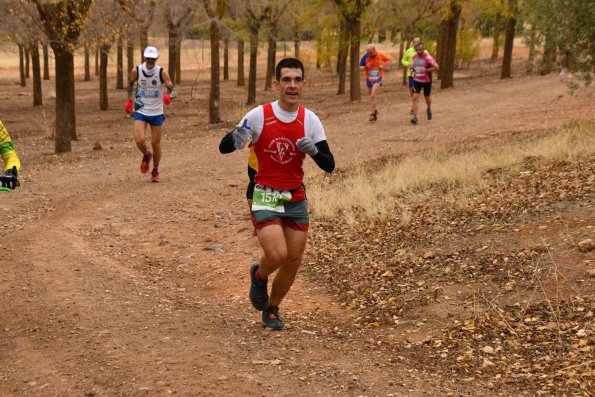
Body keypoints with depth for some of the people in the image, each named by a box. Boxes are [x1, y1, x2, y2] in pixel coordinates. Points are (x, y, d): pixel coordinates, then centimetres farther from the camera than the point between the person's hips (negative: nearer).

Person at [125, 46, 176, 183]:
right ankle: (146, 156, 18)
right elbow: (130, 84, 13)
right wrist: (129, 101, 10)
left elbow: (172, 90, -16)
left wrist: (169, 96, -38)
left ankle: (155, 171, 26)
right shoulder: (136, 71, -8)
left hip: (157, 112, 0)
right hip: (141, 111, 0)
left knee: (156, 143, 5)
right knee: (139, 140, -17)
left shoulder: (162, 73, -13)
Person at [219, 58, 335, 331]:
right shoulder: (259, 116, -12)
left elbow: (329, 165, -3)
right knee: (277, 255, -18)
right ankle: (259, 275, 19)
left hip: (296, 199, 4)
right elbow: (223, 148, -6)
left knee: (293, 260, 6)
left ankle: (272, 309, 30)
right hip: (265, 197, -4)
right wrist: (237, 139, -29)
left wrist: (313, 150, -24)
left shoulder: (310, 120, -3)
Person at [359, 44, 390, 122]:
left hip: (378, 78, -3)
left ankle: (372, 114, -13)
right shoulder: (365, 57, -13)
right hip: (369, 78, 3)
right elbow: (360, 66, -2)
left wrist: (384, 66, -11)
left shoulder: (380, 55, -14)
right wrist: (366, 67, -24)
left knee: (373, 95, -18)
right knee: (373, 95, 17)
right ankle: (374, 110, 41)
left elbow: (388, 59, 6)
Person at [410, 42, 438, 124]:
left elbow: (436, 67, -17)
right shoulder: (414, 56, 0)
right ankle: (414, 116, -14)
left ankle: (429, 109, 49)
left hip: (427, 81, -3)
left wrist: (426, 70, -25)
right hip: (416, 80, 3)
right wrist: (412, 69, 2)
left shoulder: (427, 57, -18)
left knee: (427, 97, 16)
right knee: (415, 97, -13)